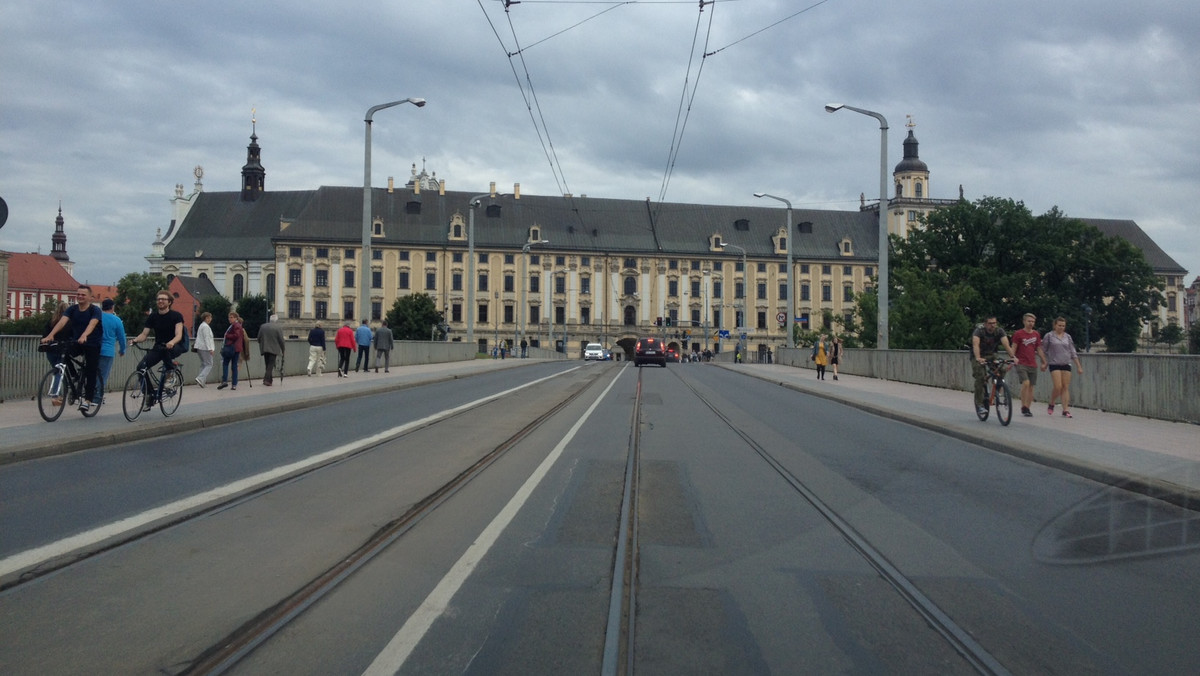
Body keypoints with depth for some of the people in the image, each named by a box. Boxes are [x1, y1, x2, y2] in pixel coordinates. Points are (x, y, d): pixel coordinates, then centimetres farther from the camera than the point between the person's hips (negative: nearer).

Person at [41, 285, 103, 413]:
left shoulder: (95, 310, -13)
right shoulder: (72, 309, -1)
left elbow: (92, 324, -32)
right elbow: (62, 321, -17)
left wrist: (84, 336, -52)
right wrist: (50, 335, -34)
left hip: (92, 344, -4)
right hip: (76, 343, 4)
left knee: (90, 372, -8)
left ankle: (88, 400, -3)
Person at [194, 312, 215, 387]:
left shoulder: (201, 326, 19)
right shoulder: (206, 326, -12)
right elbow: (206, 338, -18)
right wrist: (210, 349, -19)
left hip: (200, 348, 10)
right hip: (205, 348, -10)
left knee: (203, 364, 11)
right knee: (209, 364, -8)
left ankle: (201, 381, 8)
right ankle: (200, 379, -21)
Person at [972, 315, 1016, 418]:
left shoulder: (999, 331, -14)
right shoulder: (979, 331, -24)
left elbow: (1006, 344, -27)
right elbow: (975, 345, -40)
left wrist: (1013, 356, -44)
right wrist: (978, 358, -58)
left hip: (991, 355, 3)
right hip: (978, 356, -3)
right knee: (980, 378, -21)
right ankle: (979, 405, -15)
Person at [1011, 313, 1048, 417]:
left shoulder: (1037, 335, 12)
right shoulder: (1018, 334, -2)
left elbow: (1039, 349, 18)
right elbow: (1013, 348, -3)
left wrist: (1044, 362, 16)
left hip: (1033, 365, 5)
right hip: (1021, 364, -5)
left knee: (1031, 387, 4)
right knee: (1025, 383, -21)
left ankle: (1028, 408, 13)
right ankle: (1023, 407, -13)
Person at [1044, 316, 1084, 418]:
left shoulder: (1067, 337, 12)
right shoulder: (1049, 336, 2)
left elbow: (1073, 352, 14)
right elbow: (1043, 351, 6)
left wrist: (1079, 366, 11)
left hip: (1066, 364, 4)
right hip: (1054, 364, -3)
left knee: (1066, 388, -2)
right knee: (1058, 387, -13)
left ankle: (1066, 410, -1)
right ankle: (1051, 405, 10)